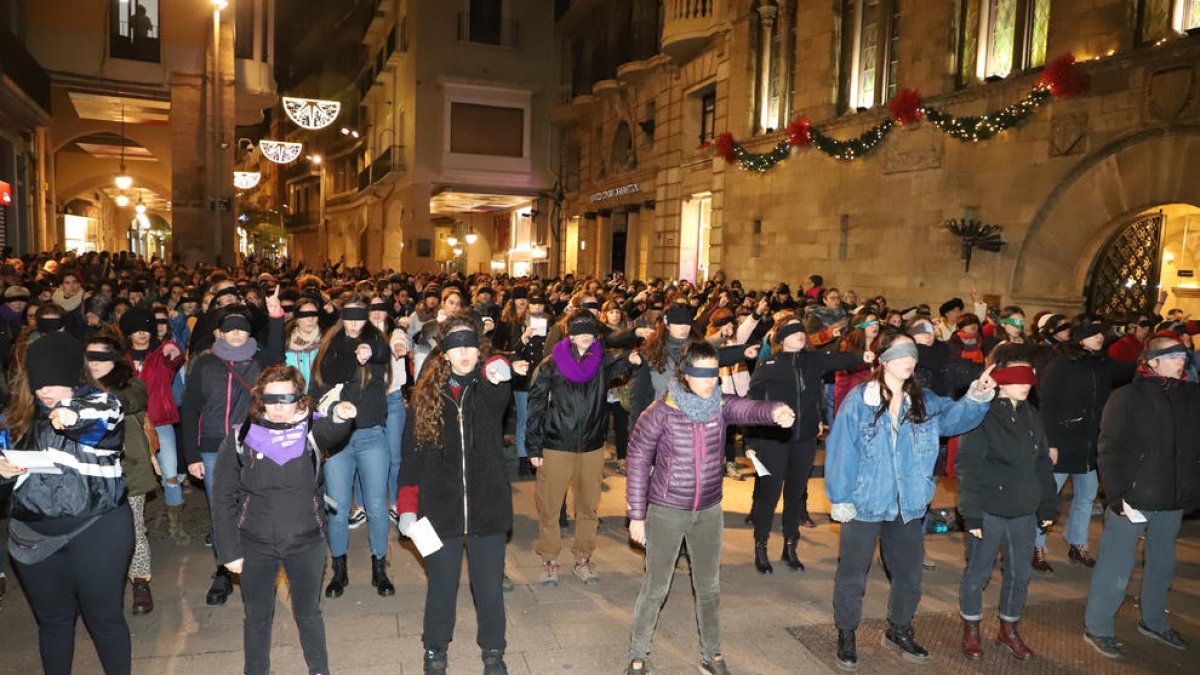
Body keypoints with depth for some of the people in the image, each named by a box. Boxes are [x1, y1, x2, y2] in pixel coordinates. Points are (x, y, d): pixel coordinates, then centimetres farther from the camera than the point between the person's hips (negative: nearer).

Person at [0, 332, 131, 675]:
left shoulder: (98, 402, -8)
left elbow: (109, 414, -33)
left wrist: (76, 415, -55)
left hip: (96, 528, -5)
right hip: (34, 531, 5)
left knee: (104, 616, 6)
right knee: (52, 618, 17)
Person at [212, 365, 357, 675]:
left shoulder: (311, 430, -8)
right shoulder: (240, 439, -7)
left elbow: (330, 433, -33)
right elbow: (223, 500, -2)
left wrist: (340, 417, -56)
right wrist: (229, 551, -4)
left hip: (306, 544, 0)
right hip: (255, 547, 0)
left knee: (309, 613, 18)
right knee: (258, 618, 16)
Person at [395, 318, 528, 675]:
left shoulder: (488, 386, -5)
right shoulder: (428, 391, -1)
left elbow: (498, 398, -31)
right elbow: (412, 450, 2)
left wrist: (497, 372, -54)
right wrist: (407, 504, -4)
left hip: (487, 503, 0)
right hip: (441, 506, 1)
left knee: (490, 587, 11)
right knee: (441, 585, 15)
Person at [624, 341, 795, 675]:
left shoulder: (721, 405, -7)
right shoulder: (661, 412, -16)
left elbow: (749, 409, -28)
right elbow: (638, 461, -10)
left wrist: (776, 410, -51)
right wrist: (637, 515, -8)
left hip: (709, 510, 4)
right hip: (666, 510, -4)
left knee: (709, 585, 16)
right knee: (656, 585, 7)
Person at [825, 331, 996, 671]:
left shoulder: (925, 402, 3)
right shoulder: (858, 400, -12)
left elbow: (954, 417, -12)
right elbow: (841, 450, -13)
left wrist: (977, 396, -31)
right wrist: (840, 499, -14)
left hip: (909, 505, 5)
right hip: (864, 503, -5)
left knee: (909, 574, 20)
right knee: (852, 575, 9)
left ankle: (899, 631, 42)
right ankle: (846, 636, 28)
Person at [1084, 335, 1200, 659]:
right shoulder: (1128, 397, -12)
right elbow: (1110, 450, -14)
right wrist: (1116, 496, -18)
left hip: (1174, 499, 6)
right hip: (1132, 498, -5)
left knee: (1162, 564, 20)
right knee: (1116, 566, 3)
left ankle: (1153, 621, 40)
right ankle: (1096, 628, 17)